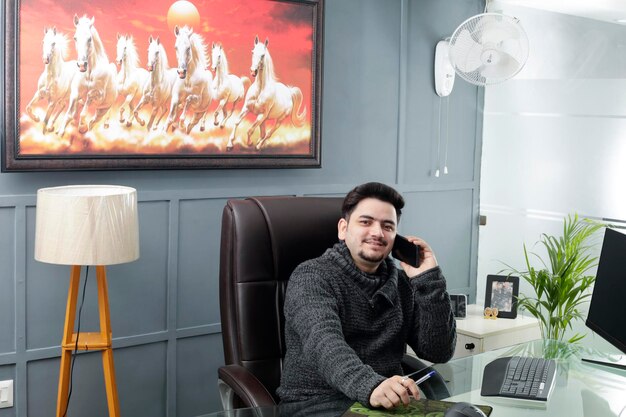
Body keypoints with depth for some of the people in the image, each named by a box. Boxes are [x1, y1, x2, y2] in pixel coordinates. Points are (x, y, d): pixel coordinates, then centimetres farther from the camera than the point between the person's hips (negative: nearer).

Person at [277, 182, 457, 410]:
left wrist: (429, 280, -7)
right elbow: (324, 344, -24)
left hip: (387, 404, 4)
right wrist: (370, 387, -41)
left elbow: (439, 352, 2)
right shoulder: (312, 277, -6)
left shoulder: (404, 283, 9)